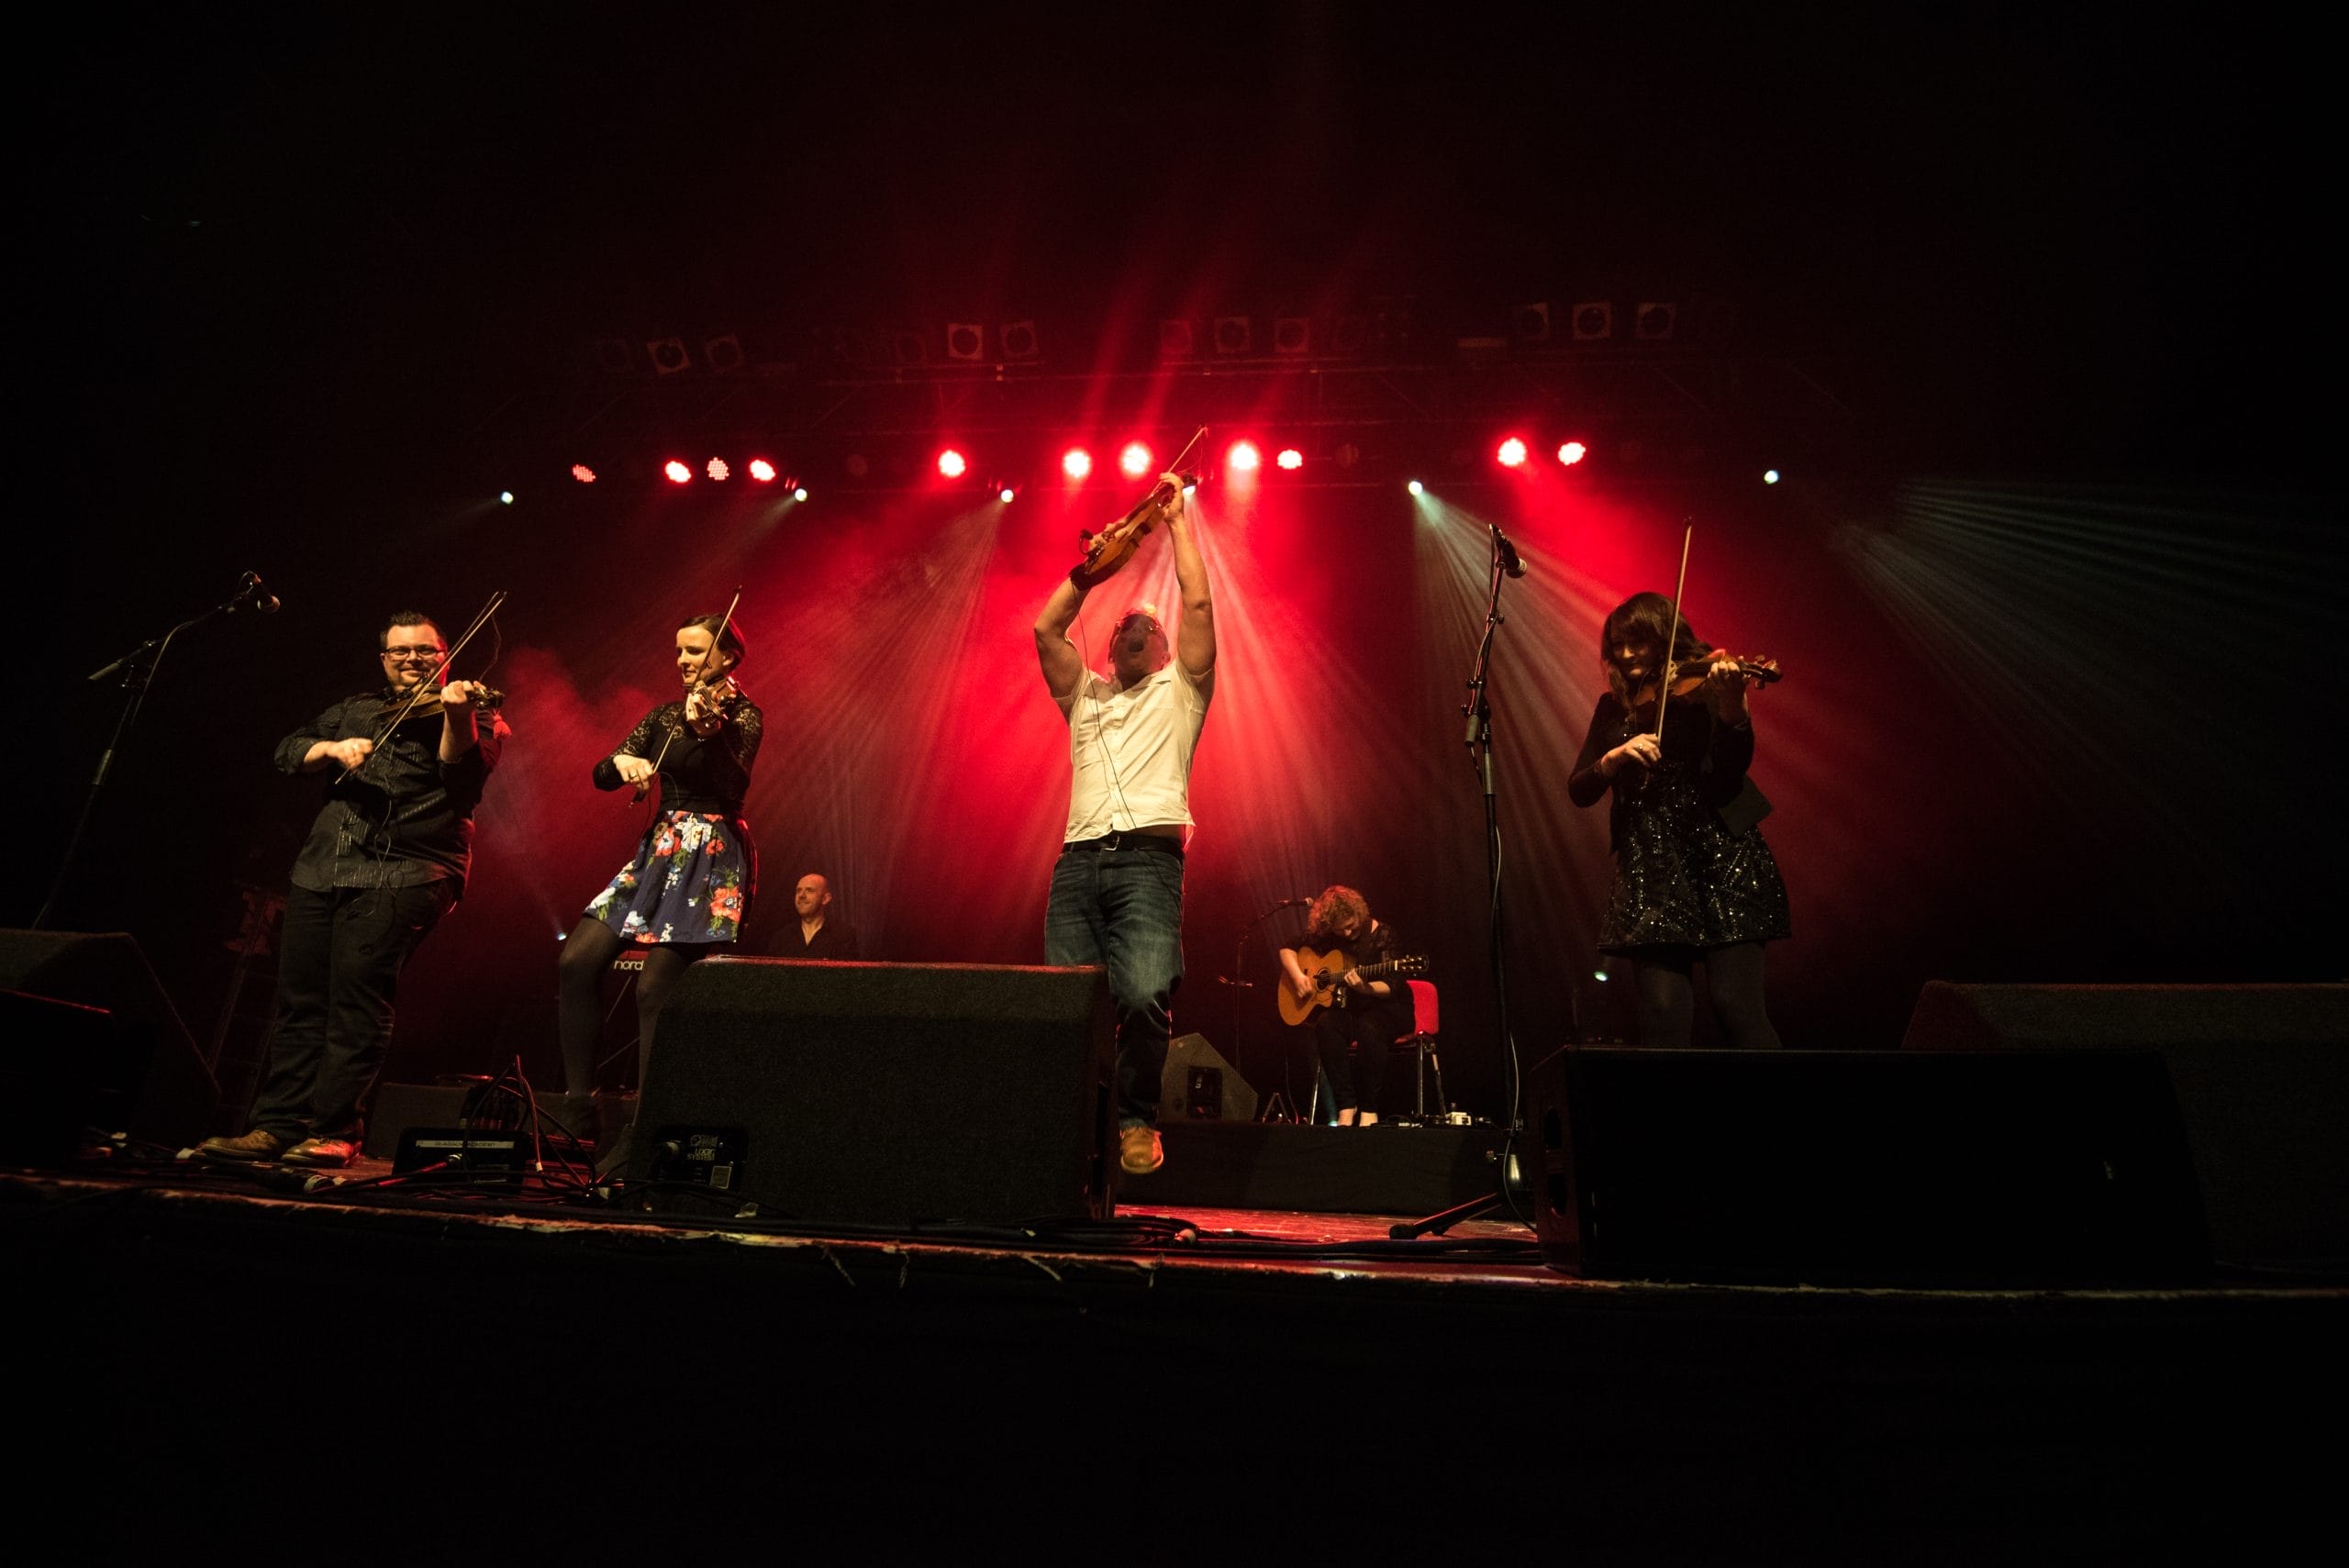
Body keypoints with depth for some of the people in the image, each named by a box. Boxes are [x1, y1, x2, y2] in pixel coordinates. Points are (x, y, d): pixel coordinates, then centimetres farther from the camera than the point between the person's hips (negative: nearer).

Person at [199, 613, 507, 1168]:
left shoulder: (474, 718, 6)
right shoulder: (354, 709, 23)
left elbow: (463, 768, -13)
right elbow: (289, 753, 13)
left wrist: (457, 716, -31)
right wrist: (332, 748, -8)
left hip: (404, 872, -6)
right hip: (321, 869, 6)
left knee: (358, 991, -14)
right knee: (300, 999, 4)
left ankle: (336, 1132, -10)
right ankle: (277, 1126, 10)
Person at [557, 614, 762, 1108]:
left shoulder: (740, 714, -4)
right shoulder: (666, 715, 14)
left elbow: (735, 785, -23)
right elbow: (602, 775, 9)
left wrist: (708, 728, -39)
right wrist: (622, 761, -14)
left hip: (710, 861, -7)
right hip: (659, 851, 7)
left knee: (655, 989, -11)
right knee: (576, 962, -2)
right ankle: (578, 1096, 7)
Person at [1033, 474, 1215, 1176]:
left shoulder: (1177, 690, 21)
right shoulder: (1083, 695, 30)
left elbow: (1197, 601, 12)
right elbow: (1046, 627, 19)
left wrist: (1177, 518, 19)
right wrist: (1092, 570, 22)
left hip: (1148, 857, -3)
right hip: (1078, 860, 4)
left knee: (1145, 994, -20)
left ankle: (1138, 1120, -3)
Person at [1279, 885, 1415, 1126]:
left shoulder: (1382, 934, -11)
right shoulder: (1323, 935, 2)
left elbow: (1391, 987, -16)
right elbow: (1287, 950, 10)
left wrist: (1365, 988, -36)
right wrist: (1298, 976, -9)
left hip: (1386, 1007, -3)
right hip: (1346, 1007, 4)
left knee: (1368, 1028, -38)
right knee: (1326, 1024, -31)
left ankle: (1369, 1109, -25)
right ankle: (1346, 1105, -25)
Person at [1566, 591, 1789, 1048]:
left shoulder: (1701, 688, 2)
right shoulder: (1614, 707, 14)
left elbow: (1732, 769, -13)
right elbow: (1578, 791, 8)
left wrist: (1732, 704, -31)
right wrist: (1613, 759, -12)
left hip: (1721, 859, -3)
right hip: (1649, 872, 3)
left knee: (1735, 1004, -12)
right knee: (1663, 1013, -9)